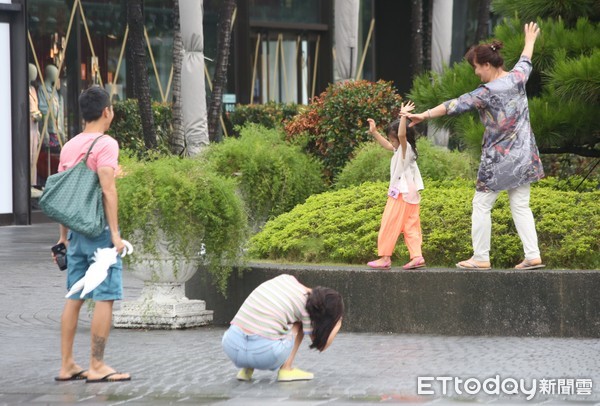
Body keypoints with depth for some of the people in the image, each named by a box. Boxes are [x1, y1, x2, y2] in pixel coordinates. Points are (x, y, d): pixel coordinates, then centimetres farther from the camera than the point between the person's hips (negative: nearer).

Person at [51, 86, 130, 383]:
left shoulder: (68, 147, 12)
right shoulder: (105, 144, -10)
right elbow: (108, 190, -18)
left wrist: (63, 236, 19)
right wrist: (115, 233, -18)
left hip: (76, 231, 8)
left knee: (74, 298, 11)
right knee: (105, 297, -4)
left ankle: (67, 365, 14)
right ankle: (97, 367, -5)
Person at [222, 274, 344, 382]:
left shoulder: (285, 278, 12)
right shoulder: (305, 306, -2)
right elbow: (321, 345, 10)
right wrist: (337, 326, 24)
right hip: (266, 354, -5)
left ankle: (246, 369, 19)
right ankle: (286, 369, 10)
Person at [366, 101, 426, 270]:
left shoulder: (405, 149, -14)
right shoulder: (400, 149, 13)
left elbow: (402, 134, -33)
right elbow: (386, 145, 29)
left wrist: (403, 116, -39)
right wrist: (374, 132, 28)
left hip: (401, 195, -10)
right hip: (410, 194, 10)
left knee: (389, 226, -3)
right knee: (410, 227, 5)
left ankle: (385, 258, 1)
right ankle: (417, 256, -3)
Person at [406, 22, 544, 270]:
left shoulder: (487, 93, -16)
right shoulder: (517, 78, 1)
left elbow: (455, 105, -17)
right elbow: (525, 62, 23)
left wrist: (424, 115, -13)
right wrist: (530, 41, 43)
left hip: (498, 159, -7)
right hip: (523, 156, 7)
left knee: (482, 205, 2)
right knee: (520, 206, 8)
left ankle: (481, 257, 1)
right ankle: (532, 255, 0)